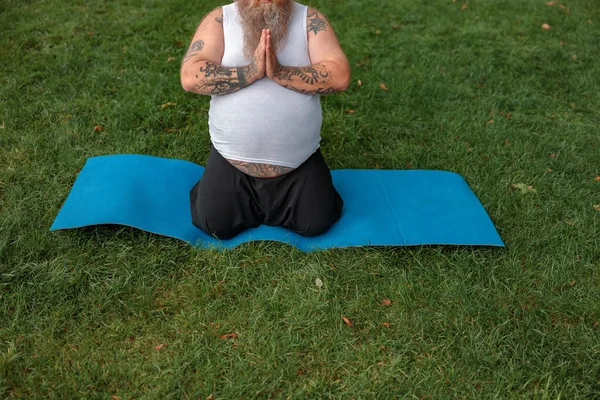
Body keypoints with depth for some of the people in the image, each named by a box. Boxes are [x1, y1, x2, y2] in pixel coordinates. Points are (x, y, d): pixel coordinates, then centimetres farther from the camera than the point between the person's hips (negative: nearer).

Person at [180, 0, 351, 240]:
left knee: (316, 223, -4)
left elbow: (339, 76, -15)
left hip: (300, 162, 1)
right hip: (232, 160, 0)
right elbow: (190, 76, -16)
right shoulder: (219, 20, -4)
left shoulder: (310, 20, -3)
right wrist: (252, 71, -24)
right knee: (215, 225, -5)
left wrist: (279, 72, -25)